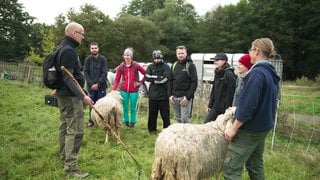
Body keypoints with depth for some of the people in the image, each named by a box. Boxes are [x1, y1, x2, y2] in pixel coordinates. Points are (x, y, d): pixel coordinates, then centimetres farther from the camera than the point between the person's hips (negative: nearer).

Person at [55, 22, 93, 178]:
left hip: (63, 94, 11)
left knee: (65, 126, 18)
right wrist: (82, 96, -31)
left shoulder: (63, 48, 15)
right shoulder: (69, 50, -19)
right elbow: (67, 77, -25)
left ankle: (64, 156, 32)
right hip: (70, 95, -11)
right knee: (75, 130, -9)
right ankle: (71, 165, -5)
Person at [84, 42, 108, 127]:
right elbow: (86, 73, 1)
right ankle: (91, 120, 20)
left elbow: (105, 73, -6)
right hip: (90, 86, 2)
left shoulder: (103, 59, -1)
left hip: (101, 86, -2)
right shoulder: (88, 59, 4)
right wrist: (91, 84, -11)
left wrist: (98, 84, -13)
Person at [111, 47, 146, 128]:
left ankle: (132, 122, 23)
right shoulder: (121, 67, 1)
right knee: (125, 107, 10)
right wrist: (113, 90, -9)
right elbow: (117, 79, 1)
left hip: (134, 91, -2)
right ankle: (126, 121, 27)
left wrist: (140, 82, 0)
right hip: (124, 90, 2)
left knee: (133, 108, 7)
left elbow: (146, 74, 1)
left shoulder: (136, 66, -5)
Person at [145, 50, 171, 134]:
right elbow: (147, 77, -5)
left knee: (165, 114, 3)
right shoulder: (150, 67, 10)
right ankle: (152, 129, 25)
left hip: (163, 95, -3)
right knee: (152, 113, 11)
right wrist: (158, 77, -11)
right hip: (153, 94, 3)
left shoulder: (166, 67, 0)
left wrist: (153, 78, -8)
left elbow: (165, 78, -14)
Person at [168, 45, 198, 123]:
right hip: (175, 97, 5)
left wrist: (188, 97, -15)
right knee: (178, 119, 12)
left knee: (185, 119, -6)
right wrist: (170, 95, 4)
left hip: (185, 97, -5)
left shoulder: (190, 65, -4)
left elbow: (194, 82, -9)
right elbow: (170, 81, 14)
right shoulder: (174, 65, 12)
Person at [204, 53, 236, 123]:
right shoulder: (217, 73, 11)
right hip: (216, 106, 9)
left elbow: (232, 91, -18)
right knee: (207, 123, 10)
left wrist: (229, 106, -19)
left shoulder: (229, 74, -16)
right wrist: (210, 105, 15)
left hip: (225, 107, -8)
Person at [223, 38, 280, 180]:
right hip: (263, 126, 10)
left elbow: (248, 104, -24)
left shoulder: (257, 73, -19)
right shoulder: (271, 73, 10)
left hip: (250, 128, -10)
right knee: (255, 164, 20)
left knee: (231, 168, -6)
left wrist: (234, 128, -18)